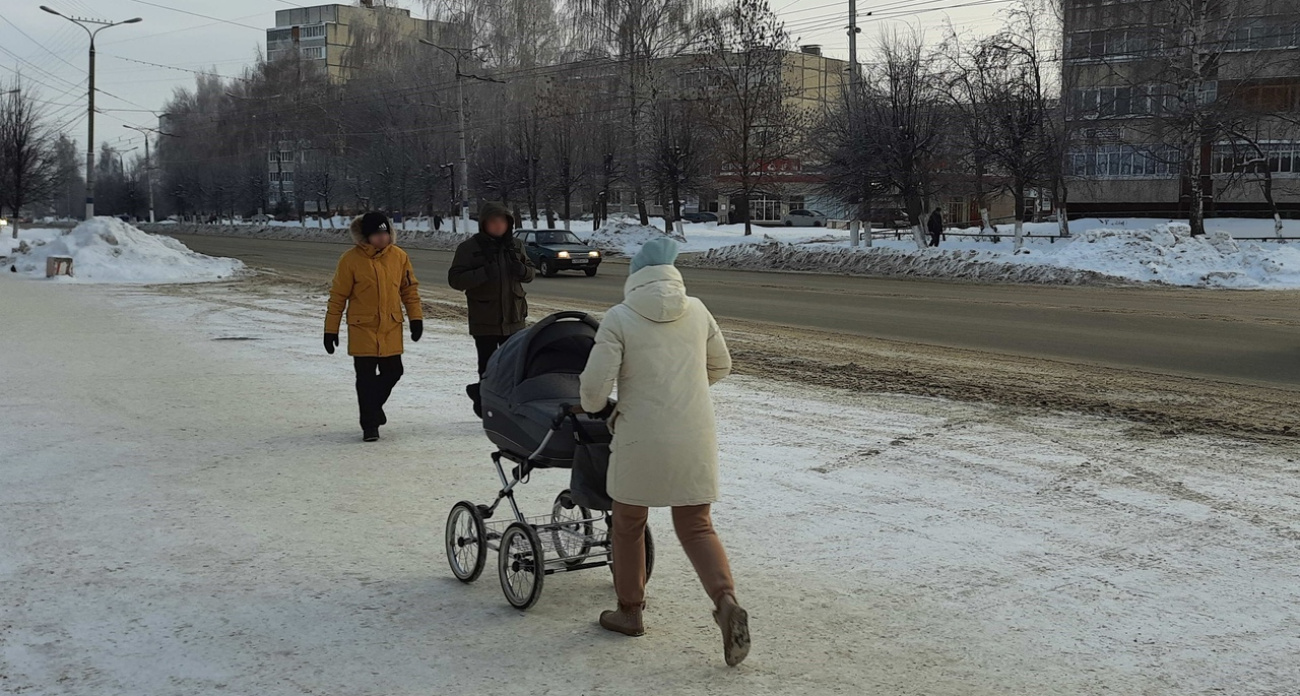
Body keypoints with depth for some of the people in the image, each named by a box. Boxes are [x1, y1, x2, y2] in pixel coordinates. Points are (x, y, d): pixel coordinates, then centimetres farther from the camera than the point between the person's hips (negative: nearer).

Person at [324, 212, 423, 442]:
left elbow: (409, 288, 10)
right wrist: (331, 330, -4)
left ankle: (374, 404, 38)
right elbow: (338, 297, -5)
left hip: (391, 328, 4)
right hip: (363, 328, -3)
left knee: (393, 372, 9)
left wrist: (416, 317, 4)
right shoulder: (351, 259, -10)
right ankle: (370, 425, 9)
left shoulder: (399, 257, 0)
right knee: (366, 377, -1)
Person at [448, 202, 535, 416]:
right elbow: (455, 279, -11)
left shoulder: (514, 245, 9)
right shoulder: (469, 248, -5)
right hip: (484, 321, -4)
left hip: (513, 318, 4)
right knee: (488, 368, 1)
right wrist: (483, 273, -24)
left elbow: (531, 271, 18)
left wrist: (522, 270, -7)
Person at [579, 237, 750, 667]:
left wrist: (596, 408, 10)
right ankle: (726, 602, -11)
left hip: (641, 442, -3)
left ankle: (629, 611, 29)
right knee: (696, 527, 11)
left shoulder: (619, 318, -7)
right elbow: (720, 367, 18)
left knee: (628, 524, 17)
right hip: (696, 438, 3)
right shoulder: (697, 311, 5)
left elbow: (595, 384, -12)